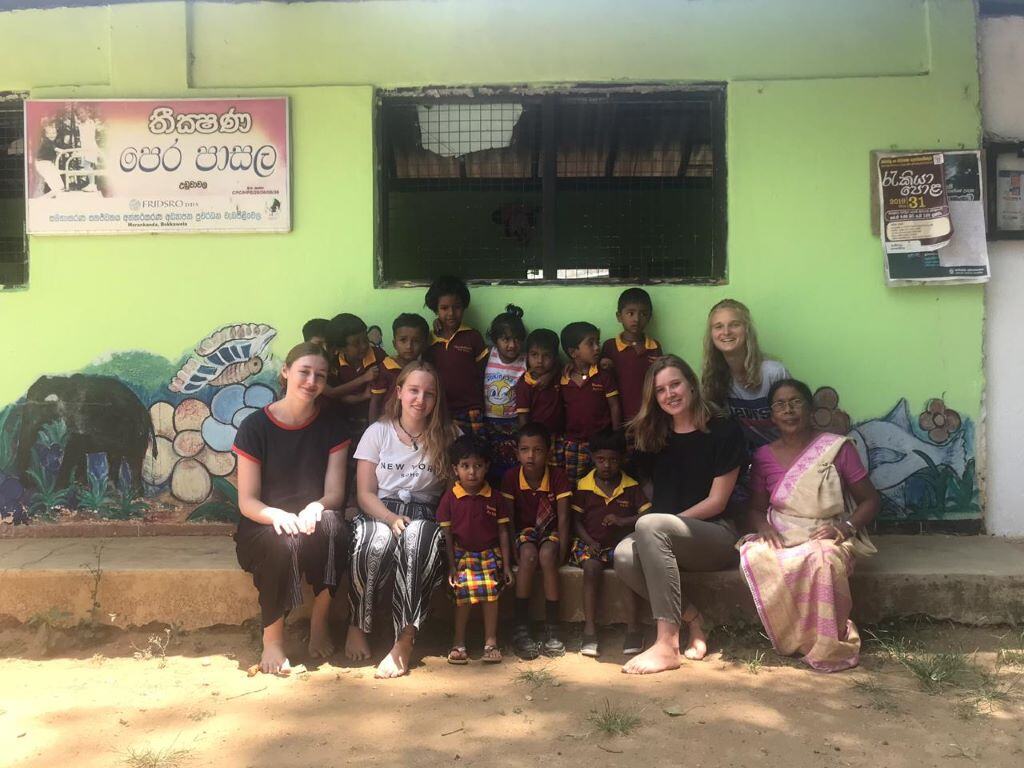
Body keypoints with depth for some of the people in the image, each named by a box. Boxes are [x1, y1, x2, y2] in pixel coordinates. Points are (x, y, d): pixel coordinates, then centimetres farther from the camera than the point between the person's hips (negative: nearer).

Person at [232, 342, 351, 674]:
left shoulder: (331, 425, 2)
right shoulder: (255, 426, -6)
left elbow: (335, 493, -3)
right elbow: (247, 501, -7)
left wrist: (315, 508, -28)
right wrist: (278, 515, -30)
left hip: (313, 523, 2)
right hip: (262, 527, -2)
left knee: (332, 524, -33)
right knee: (283, 541, -37)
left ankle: (319, 624, -17)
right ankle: (272, 638, -18)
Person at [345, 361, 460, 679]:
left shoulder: (447, 437, 9)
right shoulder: (378, 432, 7)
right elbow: (365, 493, 2)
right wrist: (391, 518, -17)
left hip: (425, 514, 0)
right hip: (379, 512, 0)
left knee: (418, 537, -37)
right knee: (377, 541, -36)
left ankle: (405, 641, -37)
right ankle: (358, 626, -15)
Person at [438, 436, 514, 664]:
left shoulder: (495, 498, 0)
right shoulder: (450, 498, -3)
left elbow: (503, 532, 4)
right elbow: (447, 534, -1)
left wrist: (506, 565, 2)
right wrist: (451, 565, -6)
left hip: (490, 554, 1)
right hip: (462, 555, -1)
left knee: (490, 594, -11)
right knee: (464, 595, -14)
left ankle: (491, 642, 1)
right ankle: (459, 643, 0)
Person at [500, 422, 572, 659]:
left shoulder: (557, 476, -12)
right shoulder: (511, 477, -11)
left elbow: (563, 518, -11)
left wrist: (562, 551, -20)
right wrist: (512, 550, -18)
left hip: (549, 531, 0)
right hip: (523, 532, 0)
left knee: (547, 555, -33)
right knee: (528, 554, -33)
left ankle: (552, 629, -23)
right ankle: (521, 628, -25)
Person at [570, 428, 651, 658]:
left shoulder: (631, 487, 7)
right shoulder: (584, 487, 7)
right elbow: (576, 520, 6)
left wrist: (623, 521, -14)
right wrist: (588, 541, -10)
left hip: (620, 542, 0)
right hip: (591, 543, 0)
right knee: (591, 566, -31)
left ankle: (633, 627, -27)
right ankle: (589, 630, -29)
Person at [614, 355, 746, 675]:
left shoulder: (724, 432, -2)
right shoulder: (653, 438, 14)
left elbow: (717, 501, -6)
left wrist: (667, 521, -12)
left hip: (716, 535, -4)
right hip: (667, 539, 4)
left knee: (650, 525, -35)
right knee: (625, 556, -30)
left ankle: (667, 645, -34)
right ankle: (691, 618, -11)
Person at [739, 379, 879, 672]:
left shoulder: (837, 448, 0)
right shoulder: (764, 457, 7)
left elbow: (869, 500, 3)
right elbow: (756, 508, 12)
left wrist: (845, 527, -16)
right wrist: (763, 527, -12)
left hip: (826, 538, -2)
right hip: (780, 538, 3)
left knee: (824, 559, -38)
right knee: (753, 557, -32)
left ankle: (829, 645, -16)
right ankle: (794, 637, -14)